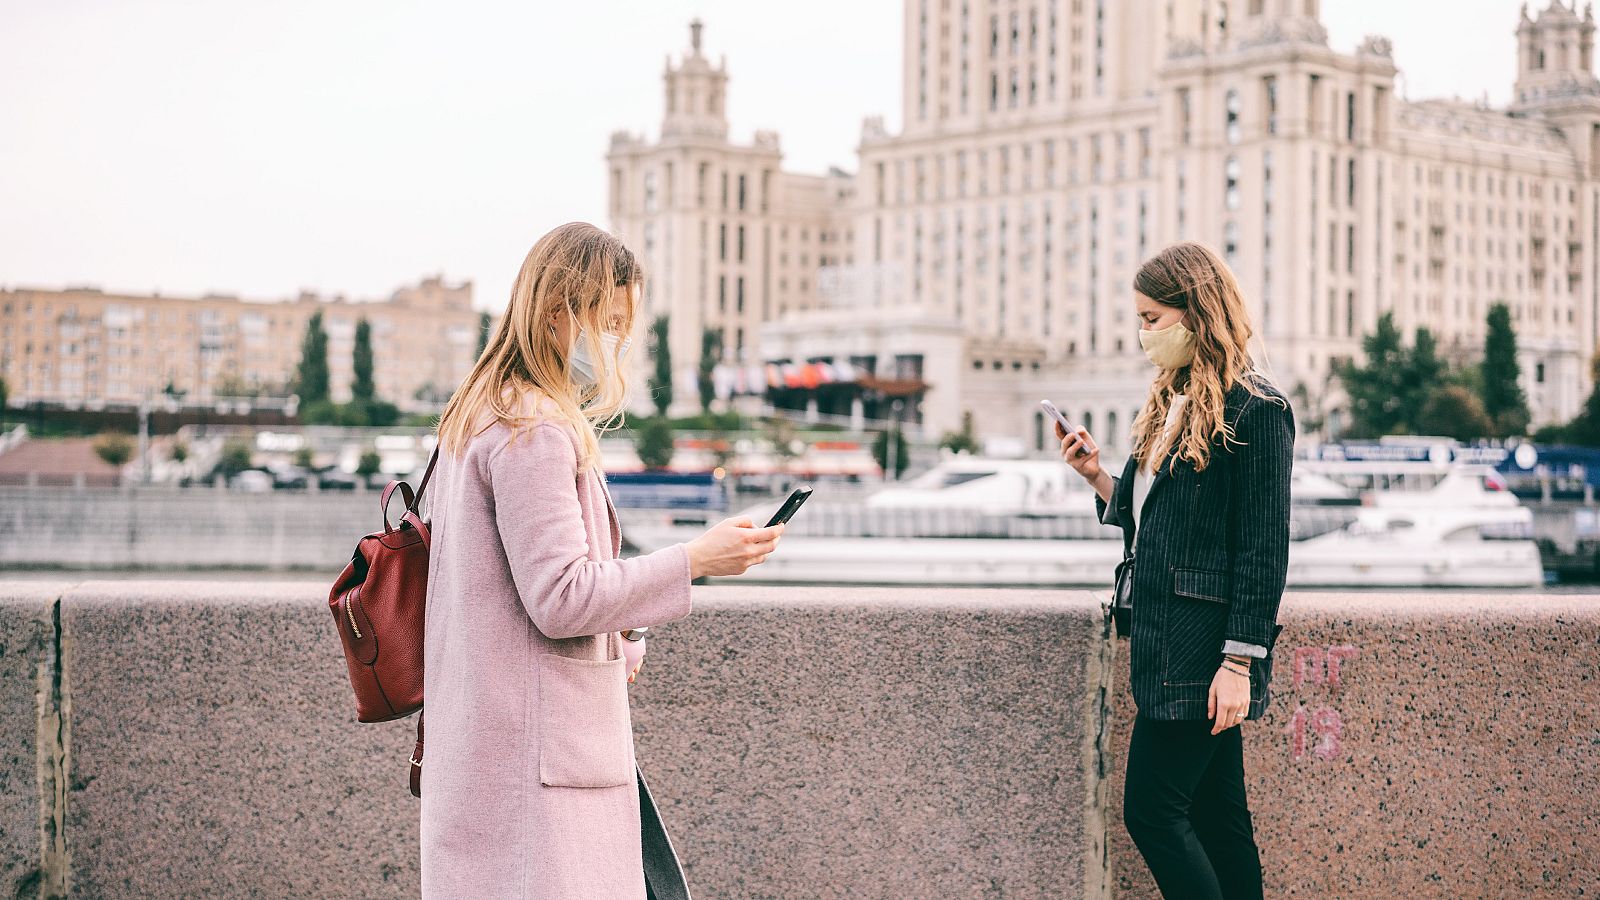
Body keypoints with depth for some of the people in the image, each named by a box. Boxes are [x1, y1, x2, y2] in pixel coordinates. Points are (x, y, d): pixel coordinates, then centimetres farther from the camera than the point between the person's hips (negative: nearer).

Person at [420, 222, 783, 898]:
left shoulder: (475, 419, 18)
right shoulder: (535, 431, -14)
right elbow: (561, 597, -18)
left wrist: (609, 638, 16)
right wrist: (694, 560, -13)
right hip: (537, 746, -10)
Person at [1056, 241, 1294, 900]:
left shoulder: (1255, 412, -12)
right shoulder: (1172, 405, 15)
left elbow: (1264, 549, -15)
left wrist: (1241, 662, -18)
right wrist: (1097, 476, 4)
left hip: (1206, 647, -9)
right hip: (1164, 639, 9)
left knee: (1152, 810, -9)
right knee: (1215, 816, 11)